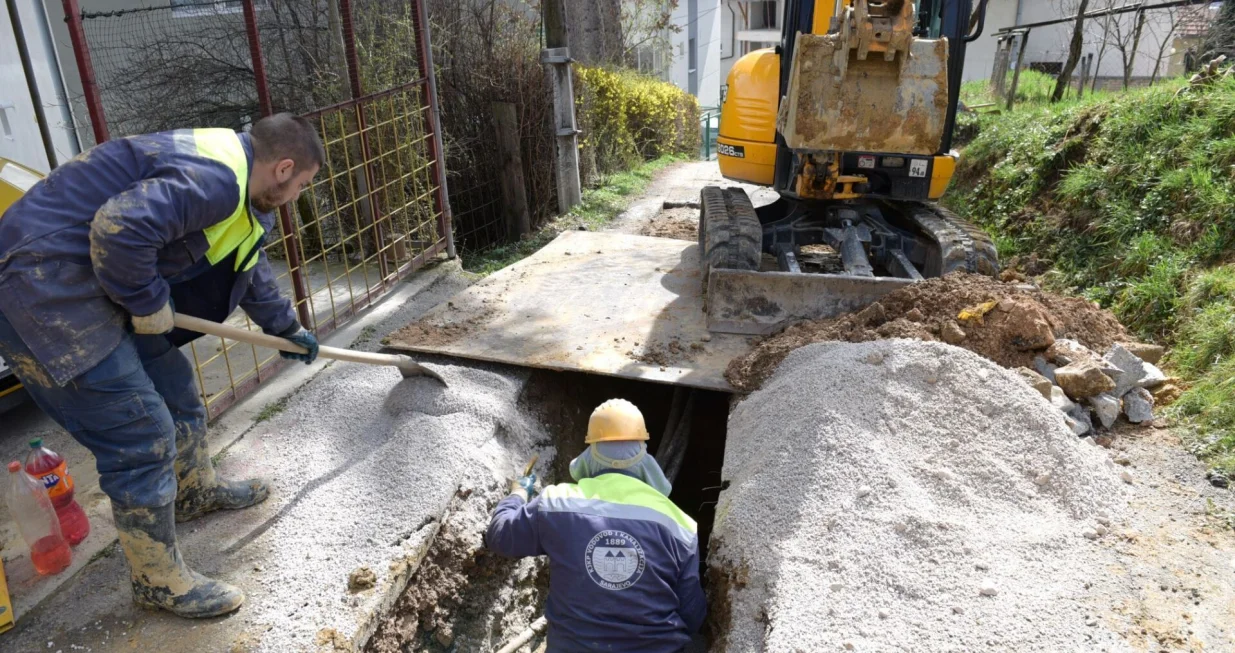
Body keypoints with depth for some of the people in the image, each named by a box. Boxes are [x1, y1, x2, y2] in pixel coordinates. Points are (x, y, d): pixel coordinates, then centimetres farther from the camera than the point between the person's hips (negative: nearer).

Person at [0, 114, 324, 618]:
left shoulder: (230, 178, 14)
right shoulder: (212, 179, -22)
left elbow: (251, 269, 28)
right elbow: (120, 227, -36)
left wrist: (286, 328, 39)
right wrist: (149, 302, -18)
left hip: (93, 284, 11)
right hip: (43, 289, -11)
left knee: (174, 387, 22)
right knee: (143, 438, -7)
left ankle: (197, 491, 47)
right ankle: (159, 582, 12)